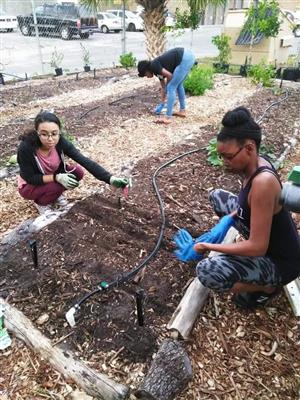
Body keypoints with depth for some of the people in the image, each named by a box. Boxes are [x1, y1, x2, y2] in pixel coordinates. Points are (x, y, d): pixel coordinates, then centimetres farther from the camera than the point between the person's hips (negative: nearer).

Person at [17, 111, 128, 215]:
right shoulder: (26, 148, -34)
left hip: (53, 175, 4)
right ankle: (40, 202, 1)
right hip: (30, 186, -4)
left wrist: (111, 178, -41)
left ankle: (55, 194, 6)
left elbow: (85, 161, -31)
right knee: (56, 185, -32)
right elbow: (29, 178, -24)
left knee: (77, 172, -20)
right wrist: (57, 178, -36)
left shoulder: (60, 141, -25)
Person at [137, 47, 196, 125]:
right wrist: (162, 104, 35)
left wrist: (167, 86, 11)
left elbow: (169, 75, -9)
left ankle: (168, 118, -2)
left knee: (171, 87, -4)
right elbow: (163, 87, 29)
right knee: (178, 85, 24)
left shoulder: (154, 66, -4)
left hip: (185, 58, -10)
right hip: (189, 56, 10)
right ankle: (182, 111, 33)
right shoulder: (158, 70, 21)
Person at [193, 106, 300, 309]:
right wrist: (231, 216, -4)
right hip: (267, 239, 9)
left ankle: (267, 286, 2)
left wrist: (208, 246, -22)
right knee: (217, 196, 12)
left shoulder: (263, 181, -35)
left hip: (280, 261, -9)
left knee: (206, 271, -26)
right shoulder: (256, 163, -8)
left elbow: (257, 248, -32)